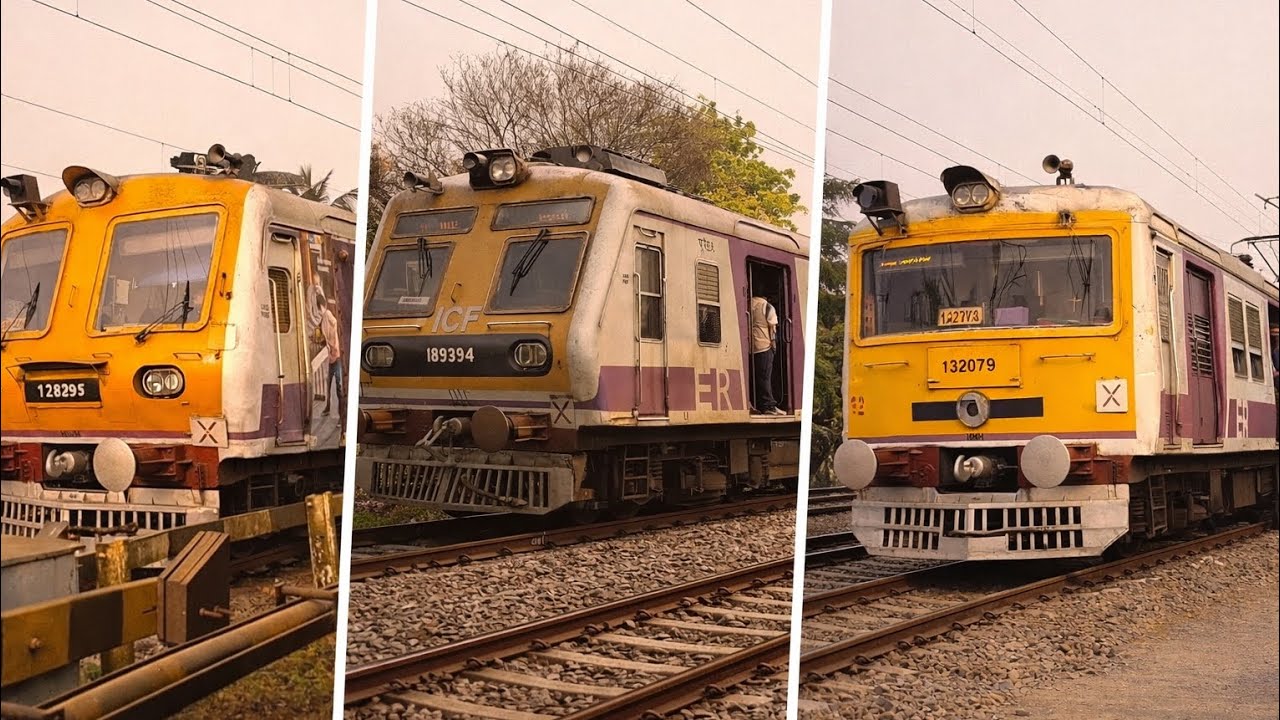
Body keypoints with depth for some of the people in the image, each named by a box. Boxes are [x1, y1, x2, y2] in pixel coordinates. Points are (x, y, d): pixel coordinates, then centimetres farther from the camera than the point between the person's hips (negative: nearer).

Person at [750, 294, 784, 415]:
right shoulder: (766, 306, -4)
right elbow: (772, 328, -3)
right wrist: (774, 344, 8)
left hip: (750, 346, 4)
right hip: (764, 346, -4)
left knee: (754, 377, 8)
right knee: (764, 376, -3)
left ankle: (758, 405, 9)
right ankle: (768, 406, -4)